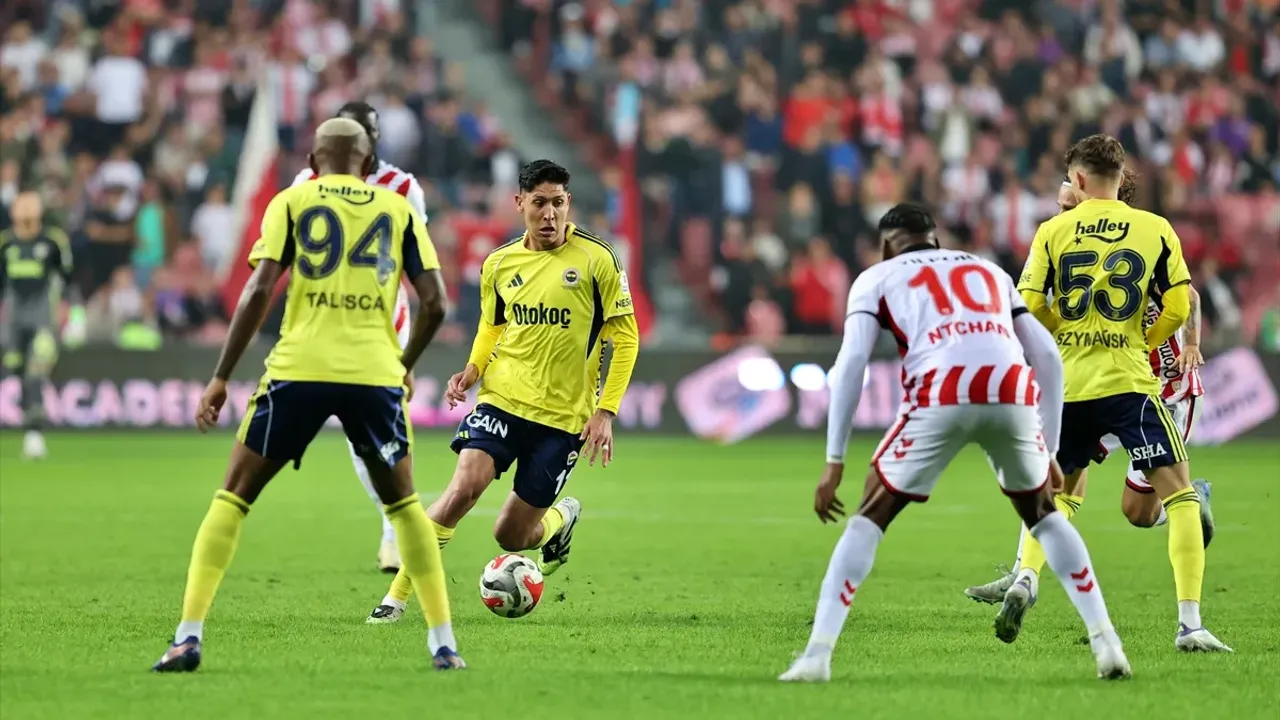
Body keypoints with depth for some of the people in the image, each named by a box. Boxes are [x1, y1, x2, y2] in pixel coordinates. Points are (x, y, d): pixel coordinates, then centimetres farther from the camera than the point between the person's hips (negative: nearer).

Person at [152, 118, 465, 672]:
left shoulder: (292, 202, 10)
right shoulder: (399, 210, 15)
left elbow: (259, 290, -2)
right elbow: (434, 303, 7)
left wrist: (221, 377, 1)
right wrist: (406, 365, 25)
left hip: (299, 367, -1)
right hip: (375, 371, 1)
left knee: (234, 495, 9)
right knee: (402, 501, 21)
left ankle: (188, 637, -3)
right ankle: (443, 643, 15)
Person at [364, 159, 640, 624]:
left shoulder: (596, 259, -6)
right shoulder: (499, 264, 5)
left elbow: (625, 337, -2)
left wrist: (606, 411, -9)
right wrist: (473, 369, 2)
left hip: (564, 415, -2)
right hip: (502, 398, 2)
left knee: (511, 536, 2)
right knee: (465, 486, -24)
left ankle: (561, 519, 39)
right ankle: (398, 595, -15)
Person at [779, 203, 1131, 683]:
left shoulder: (878, 278, 25)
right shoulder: (989, 271, 35)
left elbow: (851, 363, 10)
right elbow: (1048, 358, 28)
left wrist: (835, 462, 10)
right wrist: (1048, 449, 32)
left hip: (941, 399, -3)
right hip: (1012, 394, 3)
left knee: (871, 518, 14)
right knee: (1042, 514, 28)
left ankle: (817, 655, 4)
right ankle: (1105, 643, 19)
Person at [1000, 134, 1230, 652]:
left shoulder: (1053, 232, 4)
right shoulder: (1155, 230, 2)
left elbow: (1029, 306, 0)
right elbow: (1179, 307, -1)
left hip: (1065, 383, 3)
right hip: (1128, 382, -3)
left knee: (1057, 489, 25)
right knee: (1180, 494, -1)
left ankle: (1026, 578, 3)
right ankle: (1189, 624, -12)